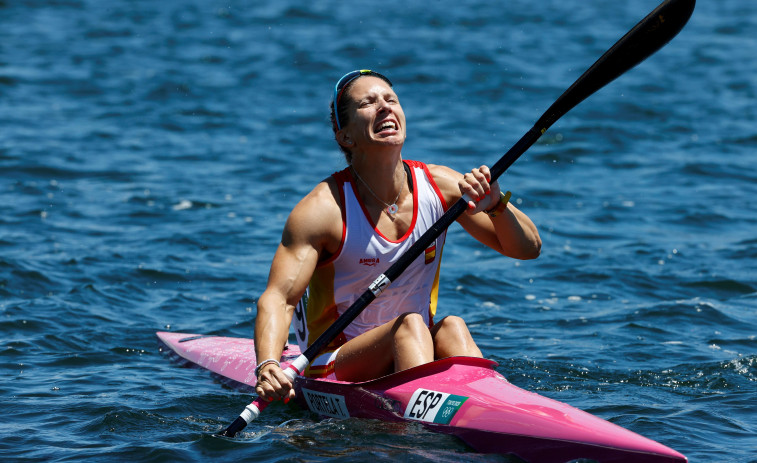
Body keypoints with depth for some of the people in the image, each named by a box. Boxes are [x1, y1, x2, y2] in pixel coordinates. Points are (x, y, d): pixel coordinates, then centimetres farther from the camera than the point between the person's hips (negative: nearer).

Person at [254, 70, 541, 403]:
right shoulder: (323, 208, -12)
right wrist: (268, 366, -39)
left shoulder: (440, 186, 0)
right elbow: (278, 298, -20)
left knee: (451, 328, -26)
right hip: (336, 364, -4)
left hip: (414, 353, 4)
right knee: (409, 325, -30)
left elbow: (527, 248, 1)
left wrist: (496, 205, -21)